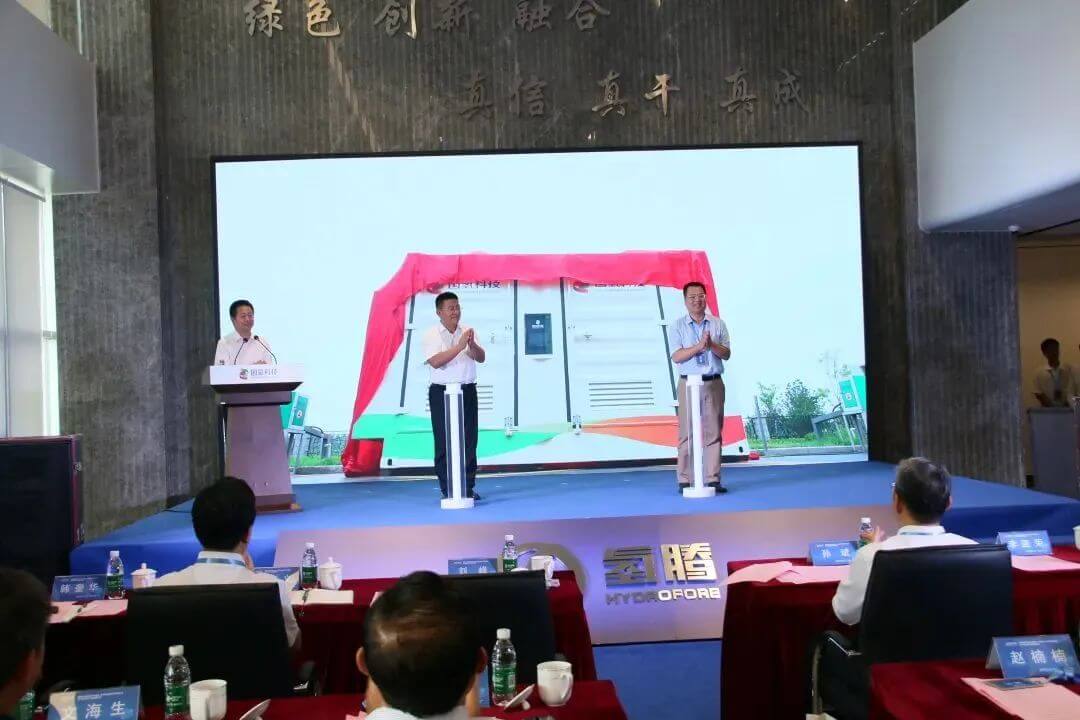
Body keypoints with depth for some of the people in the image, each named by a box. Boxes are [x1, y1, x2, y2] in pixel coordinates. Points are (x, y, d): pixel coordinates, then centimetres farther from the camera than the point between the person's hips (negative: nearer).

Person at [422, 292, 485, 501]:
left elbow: (481, 358, 2)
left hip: (467, 391, 4)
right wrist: (460, 346, -23)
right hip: (442, 393, -4)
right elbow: (435, 361, -18)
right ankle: (447, 489, 6)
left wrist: (472, 344, -18)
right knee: (444, 442, -1)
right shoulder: (431, 335, -3)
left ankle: (468, 487, 12)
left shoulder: (467, 331, 10)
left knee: (469, 440, 4)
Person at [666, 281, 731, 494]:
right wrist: (699, 346, -18)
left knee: (713, 432, 0)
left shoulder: (718, 324, 11)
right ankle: (685, 480, 0)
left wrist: (711, 345, -15)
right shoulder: (677, 326, 5)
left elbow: (726, 354, 4)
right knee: (687, 432, -3)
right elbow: (677, 357, -6)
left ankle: (713, 479, 3)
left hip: (714, 383, 2)